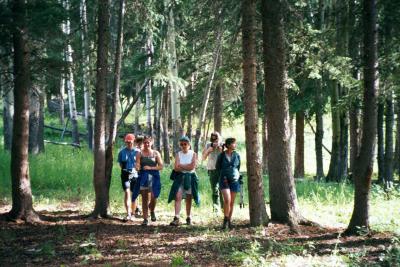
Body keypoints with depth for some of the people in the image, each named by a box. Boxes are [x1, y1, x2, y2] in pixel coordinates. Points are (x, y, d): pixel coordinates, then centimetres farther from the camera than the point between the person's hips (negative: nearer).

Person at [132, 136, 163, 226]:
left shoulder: (156, 153, 4)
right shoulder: (140, 154, 5)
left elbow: (161, 166, 1)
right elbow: (137, 166, -1)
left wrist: (150, 168, -11)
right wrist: (137, 167, -25)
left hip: (153, 176, -1)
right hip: (143, 177, 1)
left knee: (153, 196, -10)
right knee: (144, 198, 1)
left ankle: (152, 211, 23)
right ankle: (145, 219, 8)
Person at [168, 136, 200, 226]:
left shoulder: (193, 154, 2)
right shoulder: (178, 154, 5)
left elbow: (192, 166, -13)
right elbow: (176, 168, -6)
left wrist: (181, 166, -9)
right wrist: (187, 166, -12)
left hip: (190, 177, 0)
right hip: (180, 177, 0)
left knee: (188, 199, 8)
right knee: (178, 197, -13)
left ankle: (188, 218, 20)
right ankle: (176, 218, -20)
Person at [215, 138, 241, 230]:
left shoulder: (237, 155, 1)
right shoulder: (221, 155, -6)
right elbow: (217, 167, 8)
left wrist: (237, 175, 3)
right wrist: (222, 176, 0)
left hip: (234, 180, 3)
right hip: (224, 180, -3)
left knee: (232, 202, 6)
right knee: (227, 200, -18)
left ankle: (229, 221, 17)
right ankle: (225, 220, -5)